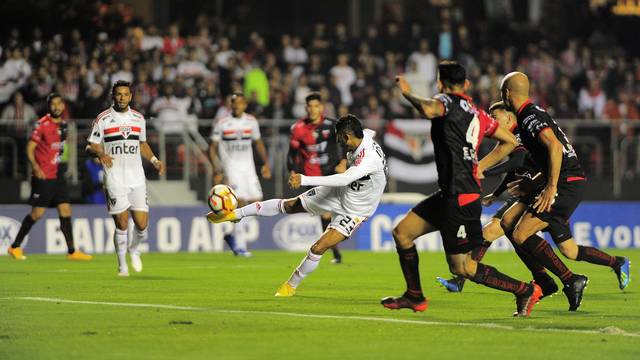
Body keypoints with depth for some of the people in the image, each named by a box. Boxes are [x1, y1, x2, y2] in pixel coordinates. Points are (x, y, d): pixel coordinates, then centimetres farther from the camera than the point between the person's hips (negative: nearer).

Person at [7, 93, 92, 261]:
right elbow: (30, 147, -13)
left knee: (65, 212, 2)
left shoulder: (63, 125, 11)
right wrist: (35, 166, -24)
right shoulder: (42, 124, -11)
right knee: (37, 213, -4)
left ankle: (72, 252, 4)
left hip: (58, 176, 7)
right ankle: (15, 247, 8)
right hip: (43, 176, -7)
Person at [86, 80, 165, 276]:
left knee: (142, 224, -3)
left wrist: (154, 160, 9)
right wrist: (100, 154, -21)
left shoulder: (138, 118, 11)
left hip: (137, 179, 3)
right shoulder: (103, 119, -1)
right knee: (122, 224, -6)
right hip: (115, 180, -3)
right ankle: (122, 265, 10)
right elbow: (90, 146, 1)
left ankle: (134, 249, 29)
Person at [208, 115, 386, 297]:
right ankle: (235, 214, 21)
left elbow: (344, 179, -49)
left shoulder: (371, 159, -39)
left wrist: (305, 180, -52)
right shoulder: (363, 135, -13)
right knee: (288, 205, 9)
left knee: (318, 248, -15)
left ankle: (291, 286, 10)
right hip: (339, 192, 8)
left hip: (355, 211, -8)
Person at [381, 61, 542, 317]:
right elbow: (510, 141, 20)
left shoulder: (448, 102, -10)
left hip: (460, 198, -9)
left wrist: (408, 94, -17)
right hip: (450, 194, 9)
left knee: (461, 267, -2)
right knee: (402, 232, 14)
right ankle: (414, 297, 22)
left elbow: (429, 110, -35)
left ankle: (525, 290, 4)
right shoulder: (477, 113, 13)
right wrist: (480, 166, 20)